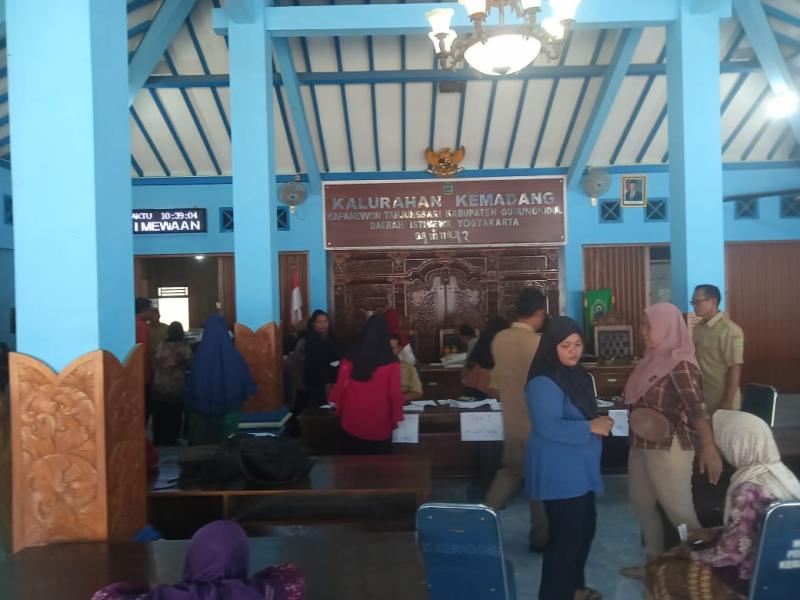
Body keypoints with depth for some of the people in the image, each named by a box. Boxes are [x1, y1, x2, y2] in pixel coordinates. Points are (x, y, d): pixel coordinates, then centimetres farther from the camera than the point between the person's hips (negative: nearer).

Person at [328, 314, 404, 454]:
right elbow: (395, 393, -10)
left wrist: (339, 411, 14)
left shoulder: (350, 358, -5)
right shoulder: (391, 362, -13)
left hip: (352, 422, 2)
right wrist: (396, 418, 4)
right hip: (379, 424, -2)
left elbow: (340, 387, -1)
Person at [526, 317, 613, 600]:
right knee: (565, 535, -3)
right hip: (559, 473, -10)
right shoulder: (543, 382, -22)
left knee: (585, 527, 21)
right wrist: (590, 427, -22)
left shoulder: (577, 374, 9)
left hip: (579, 469, 10)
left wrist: (599, 423, 5)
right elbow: (549, 427, -29)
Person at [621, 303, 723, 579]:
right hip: (641, 445, 9)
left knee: (679, 512, 0)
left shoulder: (680, 364, -18)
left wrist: (709, 448, -36)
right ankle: (654, 563, 33)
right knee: (642, 504, 18)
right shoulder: (653, 359, 7)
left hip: (669, 448, -9)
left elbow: (697, 408, -28)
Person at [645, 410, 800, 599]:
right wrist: (714, 533, 11)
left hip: (750, 579, -8)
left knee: (658, 572, 3)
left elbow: (731, 553, -23)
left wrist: (692, 555, -7)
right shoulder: (781, 473, 0)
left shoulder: (748, 489, -27)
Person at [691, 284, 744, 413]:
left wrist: (728, 403, -19)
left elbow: (735, 369, -18)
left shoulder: (729, 330, -16)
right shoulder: (698, 328, 6)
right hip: (701, 399, 7)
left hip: (720, 403, -7)